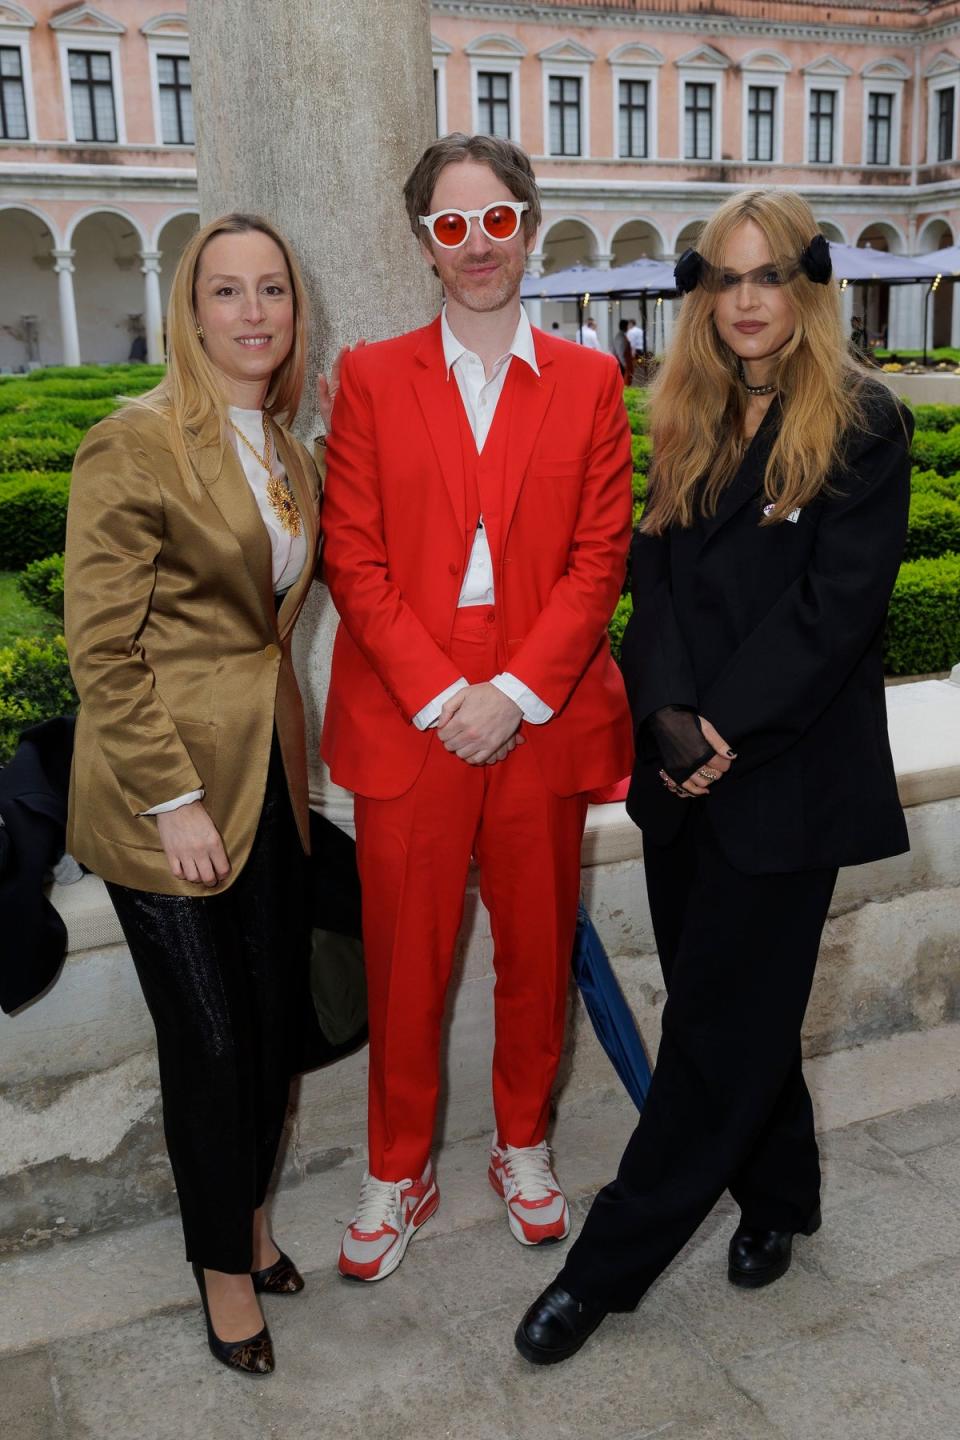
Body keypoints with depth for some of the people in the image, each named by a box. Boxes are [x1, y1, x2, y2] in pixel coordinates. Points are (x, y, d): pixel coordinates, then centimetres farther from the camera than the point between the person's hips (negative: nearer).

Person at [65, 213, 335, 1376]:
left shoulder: (285, 454, 10)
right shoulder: (134, 444, -13)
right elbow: (101, 646, -15)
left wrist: (279, 752, 11)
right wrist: (174, 802, -16)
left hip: (266, 773, 7)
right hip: (166, 787, -6)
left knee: (275, 1015, 14)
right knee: (210, 1038, 5)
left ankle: (249, 1211, 39)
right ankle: (224, 1264, 28)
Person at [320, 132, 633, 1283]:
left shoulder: (588, 381, 6)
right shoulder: (372, 377, 4)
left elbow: (600, 556, 0)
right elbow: (351, 559, -2)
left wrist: (517, 693, -11)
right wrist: (438, 695, -12)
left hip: (542, 718, 1)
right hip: (407, 718, -1)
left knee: (537, 948, 12)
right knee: (404, 963, 8)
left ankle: (523, 1146, 35)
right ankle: (398, 1175, 28)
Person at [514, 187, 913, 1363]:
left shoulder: (863, 426, -7)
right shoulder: (692, 422, 10)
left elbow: (835, 605, -14)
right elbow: (656, 571, 3)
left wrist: (723, 726, -16)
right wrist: (669, 717, -11)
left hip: (786, 773, -5)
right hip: (684, 766, 6)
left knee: (717, 1019, 4)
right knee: (737, 1006, 16)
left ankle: (610, 1263, 15)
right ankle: (777, 1199, 38)